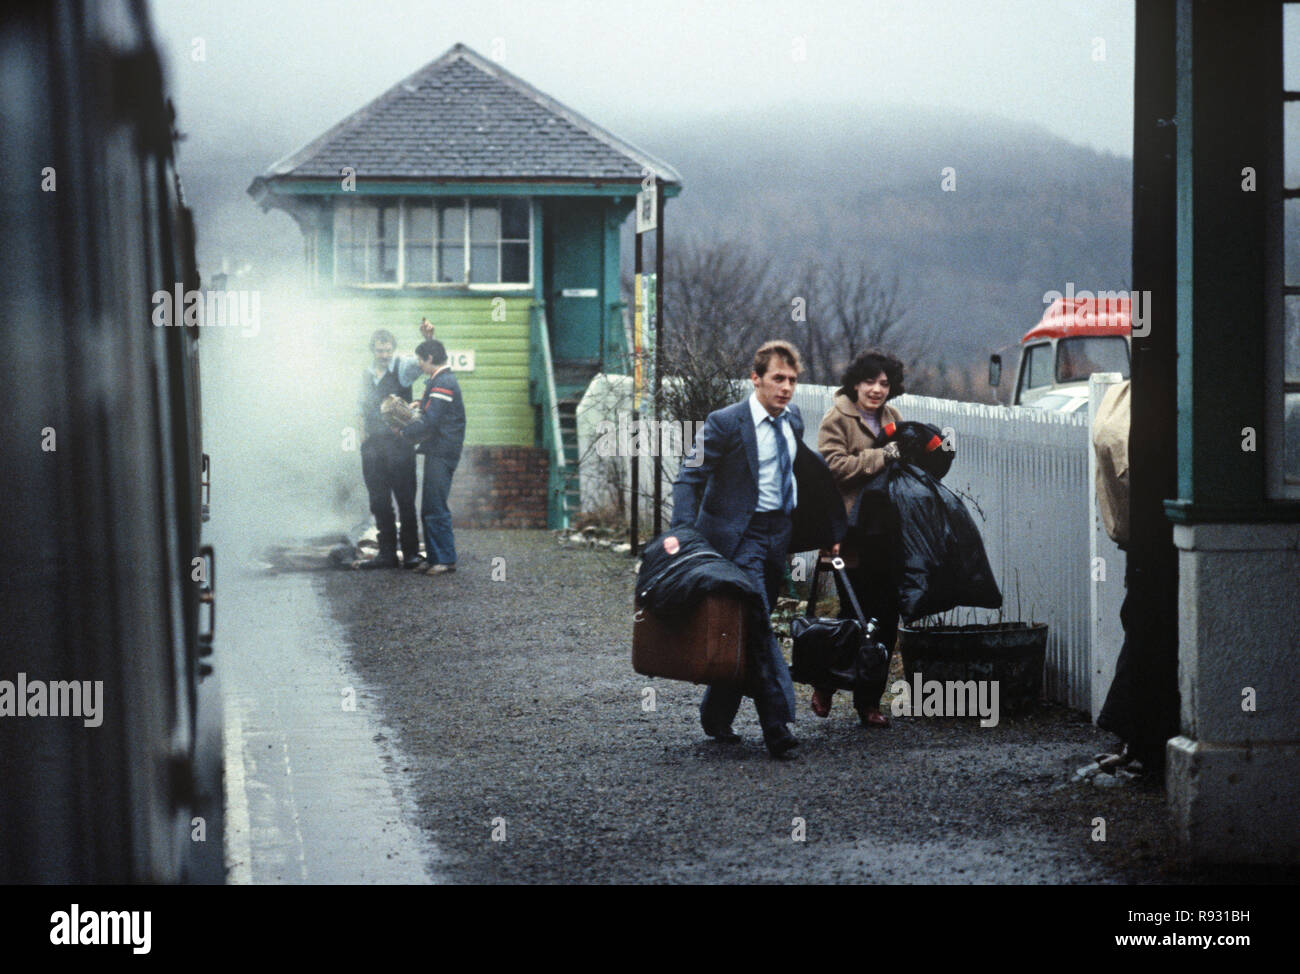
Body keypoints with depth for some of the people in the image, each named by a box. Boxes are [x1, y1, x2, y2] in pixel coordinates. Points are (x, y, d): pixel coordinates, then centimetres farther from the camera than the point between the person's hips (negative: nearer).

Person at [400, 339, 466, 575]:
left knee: (436, 509, -9)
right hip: (436, 453, 10)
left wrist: (406, 433, -8)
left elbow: (429, 422, -20)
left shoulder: (443, 383, -15)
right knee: (430, 509, 13)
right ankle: (434, 558, 16)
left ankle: (445, 559, -7)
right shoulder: (441, 381, 18)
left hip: (441, 455, -10)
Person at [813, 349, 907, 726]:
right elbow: (835, 465, -17)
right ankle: (825, 685, 19)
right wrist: (881, 457, -18)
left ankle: (869, 702, 12)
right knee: (855, 615, -5)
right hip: (852, 535, -6)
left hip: (886, 533, 6)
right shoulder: (837, 419, -4)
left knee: (886, 619, 4)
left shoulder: (891, 418, 18)